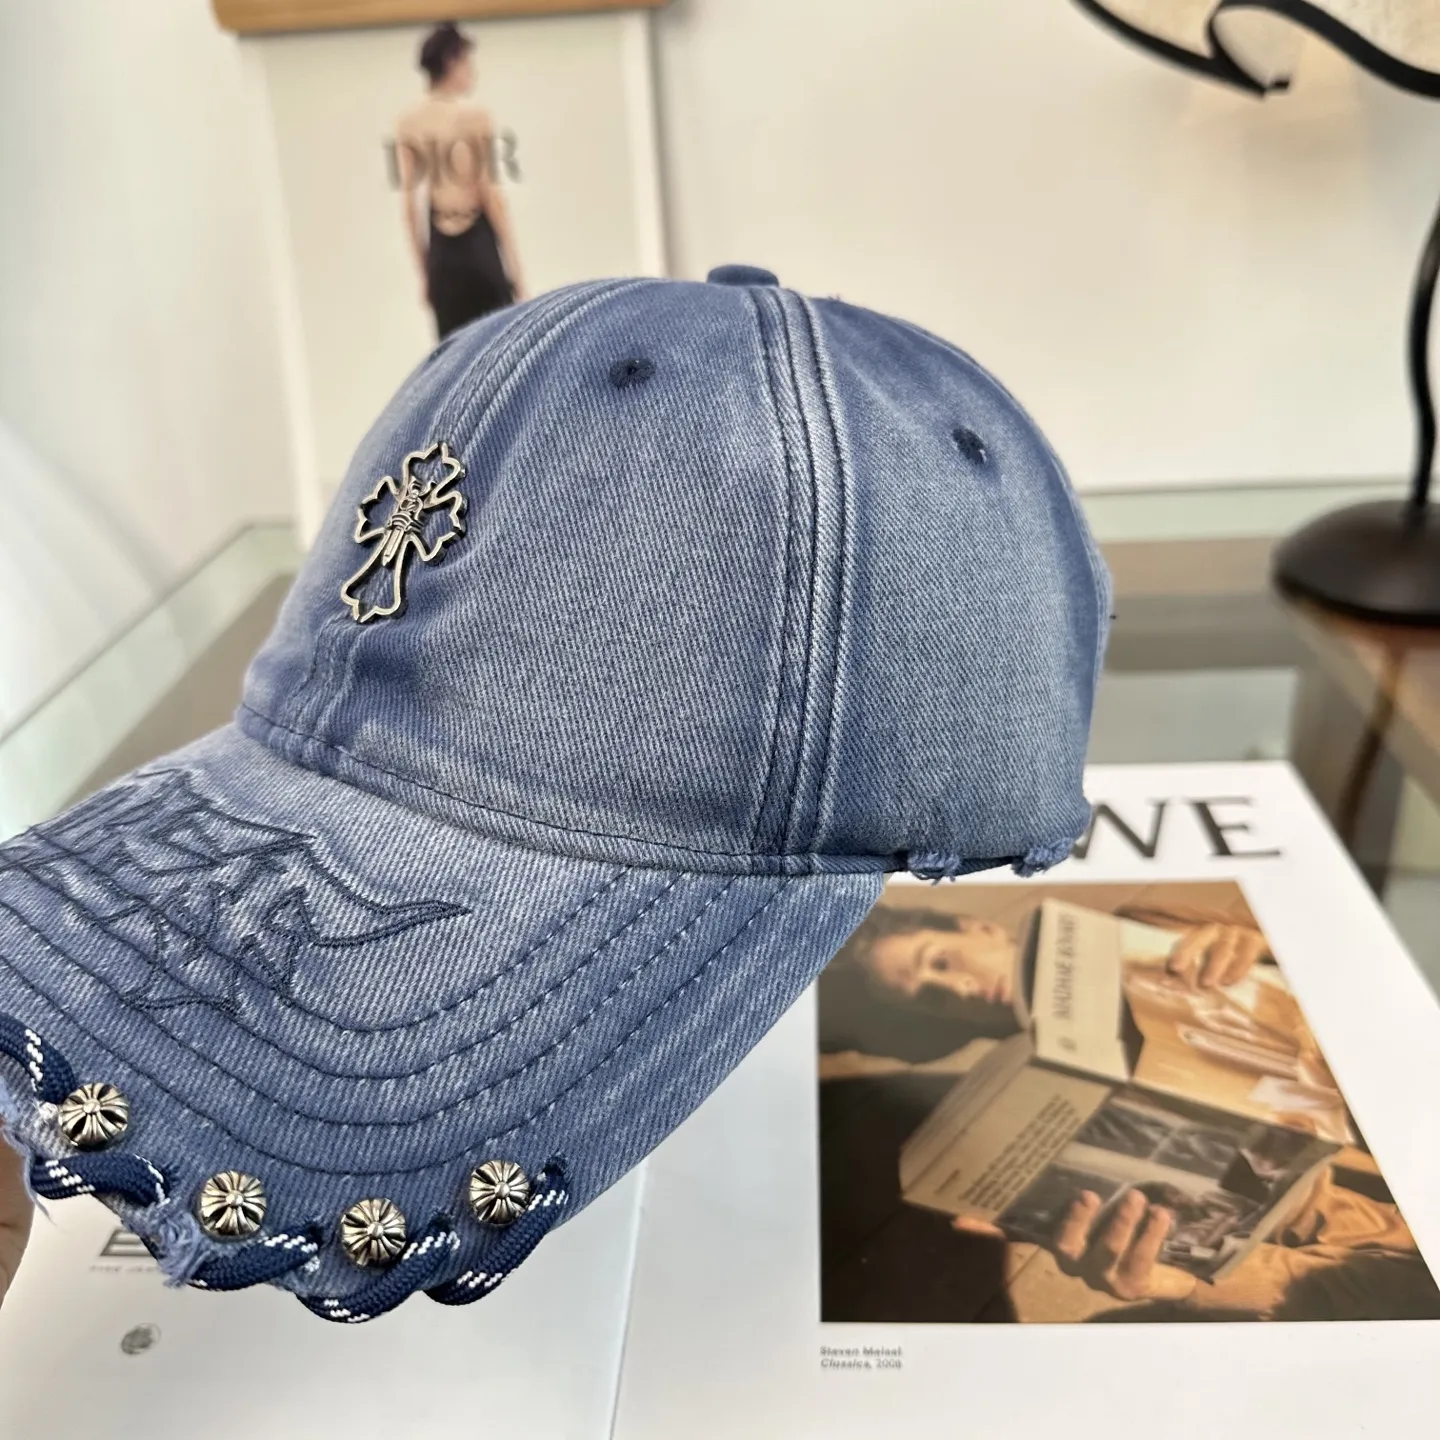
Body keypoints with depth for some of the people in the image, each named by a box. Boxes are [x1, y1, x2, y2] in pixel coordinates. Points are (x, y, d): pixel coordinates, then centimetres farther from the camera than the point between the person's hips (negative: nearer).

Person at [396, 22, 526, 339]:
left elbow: (409, 201, 6)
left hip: (441, 250, 5)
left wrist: (423, 271, 12)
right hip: (478, 244, -5)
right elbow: (490, 193, -10)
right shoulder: (474, 116, -7)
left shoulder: (407, 124, 6)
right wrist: (514, 265, -6)